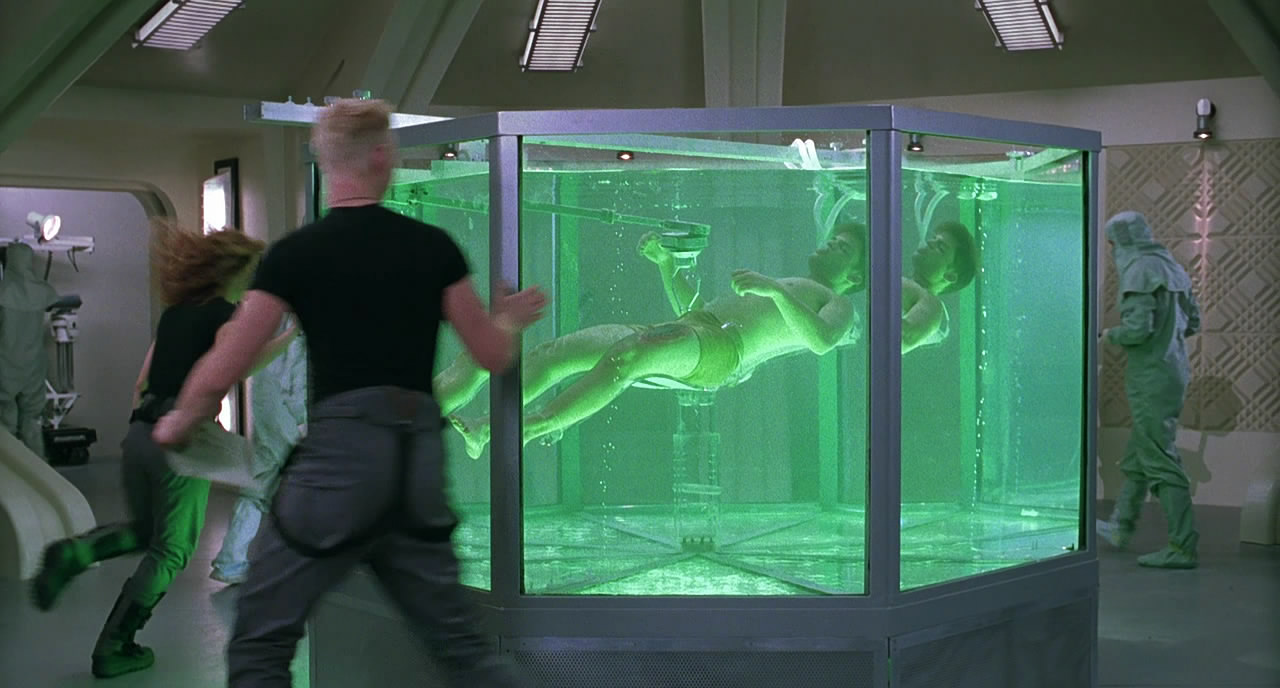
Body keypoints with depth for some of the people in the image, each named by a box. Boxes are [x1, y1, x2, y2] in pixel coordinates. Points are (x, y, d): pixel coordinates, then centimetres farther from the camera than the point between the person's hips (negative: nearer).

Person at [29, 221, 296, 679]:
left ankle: (73, 553, -2)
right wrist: (289, 337, -20)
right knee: (171, 550, 9)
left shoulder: (174, 313, 16)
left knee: (144, 530, 26)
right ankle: (114, 649, 9)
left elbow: (141, 385, 19)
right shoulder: (225, 313, -6)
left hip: (140, 434, 7)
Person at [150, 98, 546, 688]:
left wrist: (177, 423, 21)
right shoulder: (434, 246, 5)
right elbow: (494, 357, 11)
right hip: (420, 461, 4)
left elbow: (219, 374, 0)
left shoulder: (294, 253, -2)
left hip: (339, 452, -3)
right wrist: (509, 319, 33)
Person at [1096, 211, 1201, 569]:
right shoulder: (1172, 268, 13)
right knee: (1136, 456, 20)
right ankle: (1121, 527, 33)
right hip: (1174, 370, 9)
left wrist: (1112, 335, -3)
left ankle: (1184, 547, -4)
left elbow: (1138, 328, -23)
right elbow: (1192, 322, 19)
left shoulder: (1140, 271, -14)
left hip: (1151, 376, -9)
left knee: (1160, 462, -6)